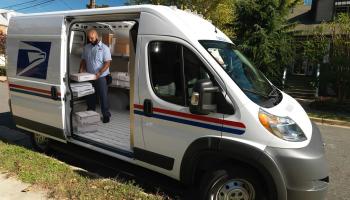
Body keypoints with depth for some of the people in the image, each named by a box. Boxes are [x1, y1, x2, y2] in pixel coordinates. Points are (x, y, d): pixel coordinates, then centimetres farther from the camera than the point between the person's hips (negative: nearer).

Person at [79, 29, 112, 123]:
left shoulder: (104, 48, -7)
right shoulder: (86, 48, 10)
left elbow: (107, 63, -13)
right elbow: (83, 60, 16)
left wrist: (99, 73, -24)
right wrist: (81, 69, -2)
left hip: (101, 77, -5)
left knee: (103, 96, 0)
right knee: (90, 96, 14)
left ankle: (106, 115, 10)